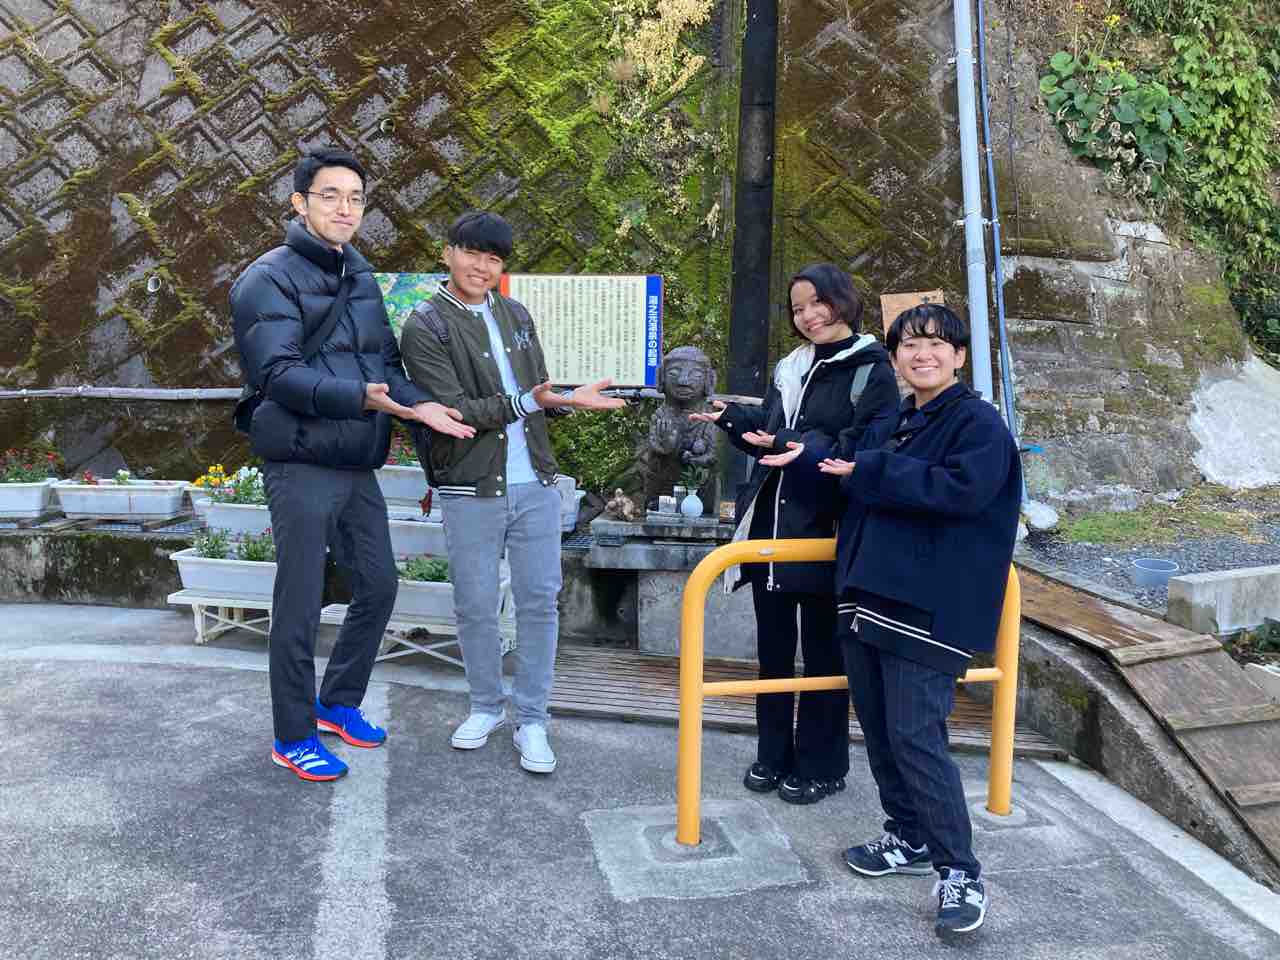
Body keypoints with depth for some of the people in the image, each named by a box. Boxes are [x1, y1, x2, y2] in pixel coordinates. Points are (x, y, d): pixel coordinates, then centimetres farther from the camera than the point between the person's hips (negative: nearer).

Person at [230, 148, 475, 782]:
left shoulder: (360, 275, 14)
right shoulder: (270, 278, -10)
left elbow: (386, 362, 13)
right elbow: (278, 374, -21)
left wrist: (418, 404, -6)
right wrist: (362, 398, -33)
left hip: (358, 466, 8)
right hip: (302, 467, -8)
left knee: (378, 586, 16)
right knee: (299, 607, 1)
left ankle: (339, 702, 35)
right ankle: (293, 737, 18)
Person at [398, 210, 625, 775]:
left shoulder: (516, 315, 12)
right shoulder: (425, 327, -5)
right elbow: (454, 409, -15)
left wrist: (567, 400, -4)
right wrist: (530, 402, -22)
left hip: (535, 484, 4)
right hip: (470, 491, -4)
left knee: (539, 601, 4)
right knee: (475, 606, 7)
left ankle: (531, 721, 16)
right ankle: (486, 707, 28)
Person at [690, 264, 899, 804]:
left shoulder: (870, 369, -5)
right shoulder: (789, 369, 16)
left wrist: (802, 448, -27)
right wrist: (734, 419, -2)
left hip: (825, 533, -6)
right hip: (772, 527, 7)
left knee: (823, 650, 6)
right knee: (772, 648, 14)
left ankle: (820, 765, 19)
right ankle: (773, 754, 28)